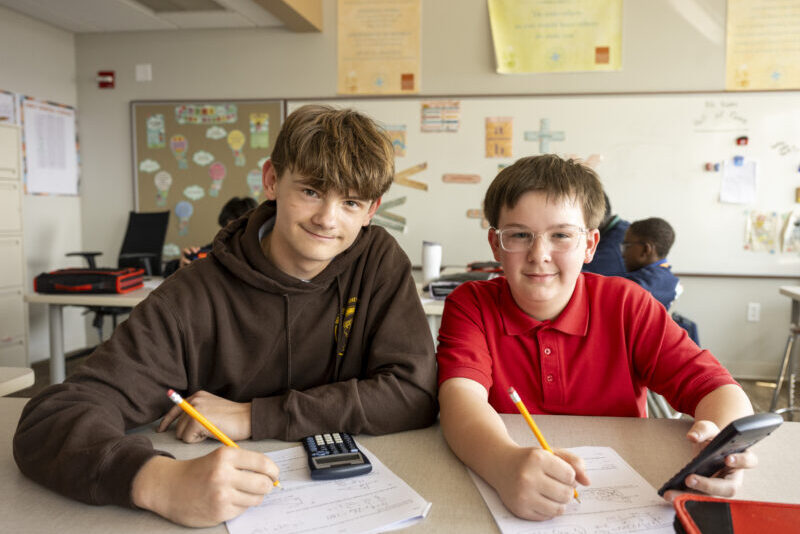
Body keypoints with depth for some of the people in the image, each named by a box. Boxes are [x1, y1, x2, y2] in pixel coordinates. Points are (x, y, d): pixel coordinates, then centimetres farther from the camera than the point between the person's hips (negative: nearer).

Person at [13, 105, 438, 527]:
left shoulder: (381, 262, -7)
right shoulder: (195, 300, -14)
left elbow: (415, 392, -15)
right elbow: (49, 419, -17)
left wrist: (252, 417, -18)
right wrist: (160, 481, -38)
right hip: (222, 513, 0)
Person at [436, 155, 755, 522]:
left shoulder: (627, 305, -3)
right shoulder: (470, 306, -7)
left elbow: (715, 387, -8)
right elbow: (461, 396, -23)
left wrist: (724, 443, -31)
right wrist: (505, 465, -43)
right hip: (506, 506, -2)